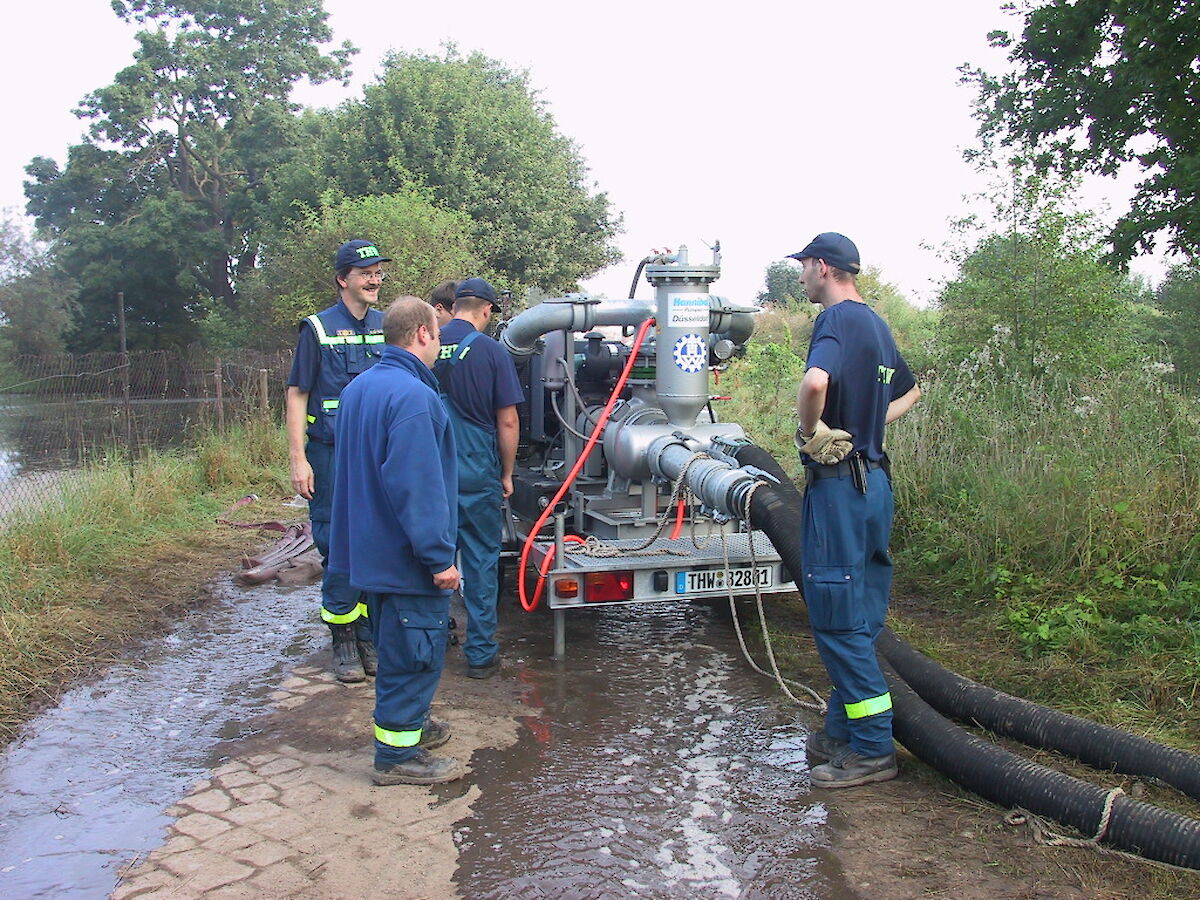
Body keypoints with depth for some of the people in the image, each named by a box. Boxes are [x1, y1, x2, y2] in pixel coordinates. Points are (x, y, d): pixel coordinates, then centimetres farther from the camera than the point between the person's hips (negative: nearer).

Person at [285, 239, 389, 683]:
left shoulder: (388, 327, 10)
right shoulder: (318, 328, -1)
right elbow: (297, 394, -2)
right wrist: (298, 458, -9)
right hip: (331, 454, -3)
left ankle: (369, 635, 19)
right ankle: (343, 640, 12)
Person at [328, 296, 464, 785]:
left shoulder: (358, 387, 10)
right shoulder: (412, 395, -22)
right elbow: (417, 485, -26)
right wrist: (439, 557, -21)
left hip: (373, 550, 10)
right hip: (407, 556, -10)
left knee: (396, 646, 23)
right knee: (415, 652, 2)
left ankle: (407, 723, 38)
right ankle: (397, 754, 12)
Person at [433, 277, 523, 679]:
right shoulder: (491, 351, -8)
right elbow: (507, 422, -8)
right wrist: (507, 474, 4)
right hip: (476, 473, -4)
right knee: (481, 562, 5)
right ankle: (480, 653, 10)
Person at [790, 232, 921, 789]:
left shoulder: (837, 319, -13)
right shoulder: (875, 324, 16)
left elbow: (815, 381, -35)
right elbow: (909, 390, 32)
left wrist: (811, 431, -18)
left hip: (838, 481, -10)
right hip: (875, 478, 10)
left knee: (838, 619, -2)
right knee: (858, 617, 14)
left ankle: (873, 749, 5)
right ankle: (843, 733, 25)